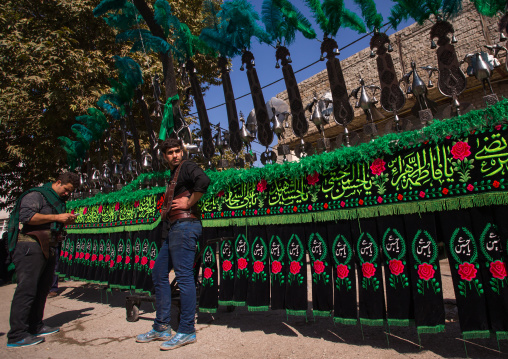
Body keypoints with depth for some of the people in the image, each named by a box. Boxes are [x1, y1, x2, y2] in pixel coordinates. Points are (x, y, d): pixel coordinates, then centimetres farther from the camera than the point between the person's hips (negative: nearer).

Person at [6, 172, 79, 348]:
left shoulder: (58, 201, 21)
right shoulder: (36, 195, -5)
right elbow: (27, 216, -20)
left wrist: (66, 220, 8)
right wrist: (56, 217, -18)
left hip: (47, 248, 9)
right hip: (30, 247, -9)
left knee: (43, 287, 13)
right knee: (27, 289, -9)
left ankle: (35, 326, 23)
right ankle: (17, 335, -4)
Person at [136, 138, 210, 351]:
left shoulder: (186, 167, -4)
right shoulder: (173, 175, 24)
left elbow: (203, 181, -25)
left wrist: (188, 203, -17)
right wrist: (165, 211, 12)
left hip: (185, 225, -10)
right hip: (174, 229, 11)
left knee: (184, 275, -7)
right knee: (159, 273, 12)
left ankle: (187, 331, 4)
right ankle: (161, 328, 21)